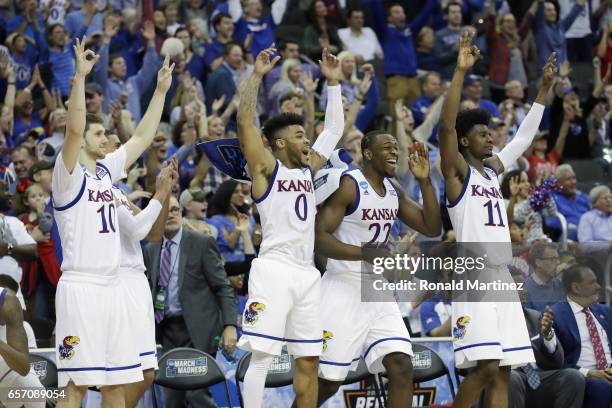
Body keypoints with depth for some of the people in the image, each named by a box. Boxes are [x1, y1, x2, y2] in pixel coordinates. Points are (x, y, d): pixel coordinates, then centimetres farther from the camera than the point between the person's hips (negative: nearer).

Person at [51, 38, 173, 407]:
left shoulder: (106, 170, 16)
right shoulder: (69, 175, -5)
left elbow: (142, 138, 22)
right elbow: (74, 129, -21)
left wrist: (161, 90, 20)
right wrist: (80, 76, -26)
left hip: (111, 289, 8)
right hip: (80, 289, -8)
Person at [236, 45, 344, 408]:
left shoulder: (308, 168, 19)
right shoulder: (266, 168, 0)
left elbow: (335, 129, 26)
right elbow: (245, 121, -11)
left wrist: (334, 82, 21)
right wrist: (257, 75, -14)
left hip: (307, 272, 7)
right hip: (275, 269, -7)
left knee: (309, 358, 7)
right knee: (262, 354, -10)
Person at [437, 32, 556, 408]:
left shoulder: (493, 169, 19)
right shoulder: (457, 171, -1)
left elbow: (525, 136, 30)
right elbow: (447, 126, -17)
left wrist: (545, 87, 26)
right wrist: (461, 72, -22)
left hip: (502, 277, 8)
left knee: (502, 371, 2)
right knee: (487, 366, -17)